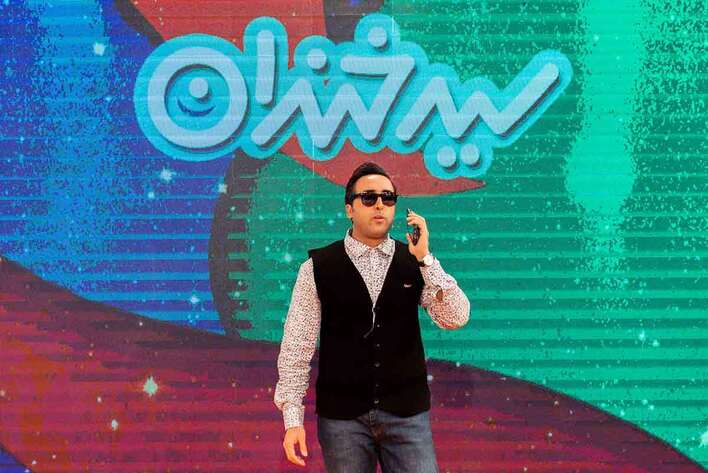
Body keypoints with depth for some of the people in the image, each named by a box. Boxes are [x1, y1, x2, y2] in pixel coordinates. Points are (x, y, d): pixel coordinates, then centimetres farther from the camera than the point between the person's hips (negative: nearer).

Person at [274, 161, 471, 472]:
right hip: (341, 415, -1)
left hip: (407, 412, 1)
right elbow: (297, 345, -4)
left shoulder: (415, 263, 4)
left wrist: (425, 258, -17)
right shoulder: (318, 267, -2)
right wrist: (292, 419, -10)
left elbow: (455, 318, -8)